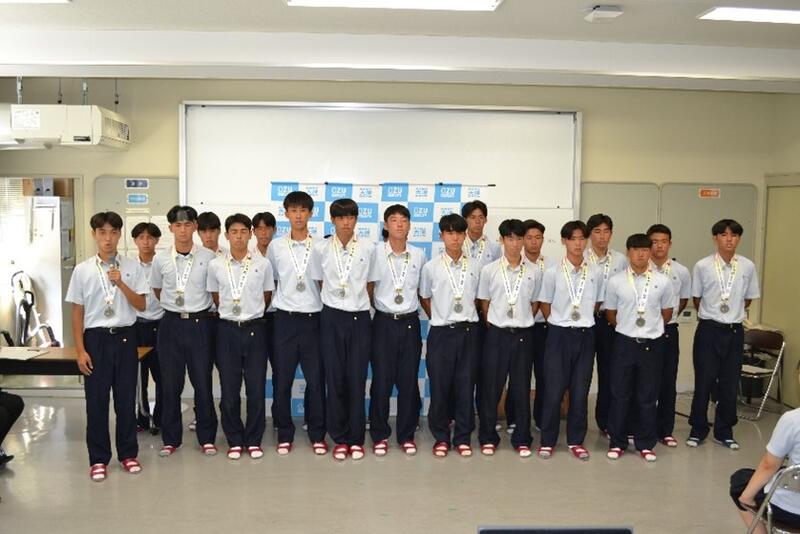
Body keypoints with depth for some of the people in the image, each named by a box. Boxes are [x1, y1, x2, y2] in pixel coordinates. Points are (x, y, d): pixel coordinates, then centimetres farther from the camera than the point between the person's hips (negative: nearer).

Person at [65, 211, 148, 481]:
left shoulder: (132, 267, 1)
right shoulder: (82, 270, -1)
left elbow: (141, 305, 0)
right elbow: (77, 312, 2)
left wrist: (120, 283, -15)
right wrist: (80, 350, -2)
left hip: (125, 337, 1)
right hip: (96, 338, 0)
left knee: (126, 397, 8)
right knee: (96, 400, 6)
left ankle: (128, 453, 23)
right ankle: (98, 459, 19)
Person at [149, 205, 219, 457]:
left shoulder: (208, 257, -3)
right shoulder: (161, 259, 2)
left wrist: (204, 310, 7)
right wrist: (173, 306, 12)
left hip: (200, 323, -1)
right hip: (172, 323, 2)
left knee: (203, 382, 4)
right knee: (171, 383, 7)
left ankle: (206, 438, 17)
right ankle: (171, 439, 20)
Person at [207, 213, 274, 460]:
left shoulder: (263, 264, -2)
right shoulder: (215, 265, 0)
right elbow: (216, 298, 12)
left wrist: (252, 313, 10)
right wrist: (230, 314, 11)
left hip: (254, 329, 0)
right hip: (227, 329, 1)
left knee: (256, 388, 3)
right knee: (229, 389, 5)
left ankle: (253, 440, 17)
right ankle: (234, 441, 19)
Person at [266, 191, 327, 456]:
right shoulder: (275, 246, 2)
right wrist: (282, 300, 7)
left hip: (313, 318, 0)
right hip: (285, 318, 1)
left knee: (316, 379, 5)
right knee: (281, 380, 6)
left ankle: (317, 434, 18)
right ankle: (284, 434, 20)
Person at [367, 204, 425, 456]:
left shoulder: (419, 255, 4)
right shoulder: (376, 253, -3)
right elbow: (368, 289, 2)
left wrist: (433, 314, 12)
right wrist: (379, 309, 2)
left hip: (410, 323, 2)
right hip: (384, 323, -2)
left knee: (409, 381, 6)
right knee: (381, 381, 2)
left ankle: (406, 435, 19)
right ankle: (379, 435, 18)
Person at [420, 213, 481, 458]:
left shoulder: (475, 267, 2)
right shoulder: (431, 267, -2)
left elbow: (478, 298, 13)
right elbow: (424, 298, 10)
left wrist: (467, 319, 7)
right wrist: (440, 319, 8)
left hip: (468, 331, 1)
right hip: (441, 333, -1)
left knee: (465, 385, 6)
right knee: (439, 386, 4)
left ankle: (462, 437, 19)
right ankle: (441, 437, 18)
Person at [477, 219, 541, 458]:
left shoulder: (534, 271, 1)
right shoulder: (489, 270, -1)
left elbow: (535, 303, 11)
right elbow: (484, 302, 7)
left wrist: (524, 322, 5)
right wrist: (493, 326, 5)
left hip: (523, 335, 1)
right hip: (496, 334, -1)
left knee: (522, 389, 7)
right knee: (491, 387, 5)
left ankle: (521, 439, 20)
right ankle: (488, 438, 18)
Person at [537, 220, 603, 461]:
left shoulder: (596, 272, 0)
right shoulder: (552, 272, -6)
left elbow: (597, 303, 13)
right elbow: (544, 304, 4)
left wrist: (585, 320, 9)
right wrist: (560, 322, 6)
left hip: (585, 335, 2)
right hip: (559, 334, -2)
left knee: (580, 391, 8)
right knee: (553, 390, 1)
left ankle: (575, 440, 21)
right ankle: (547, 441, 14)